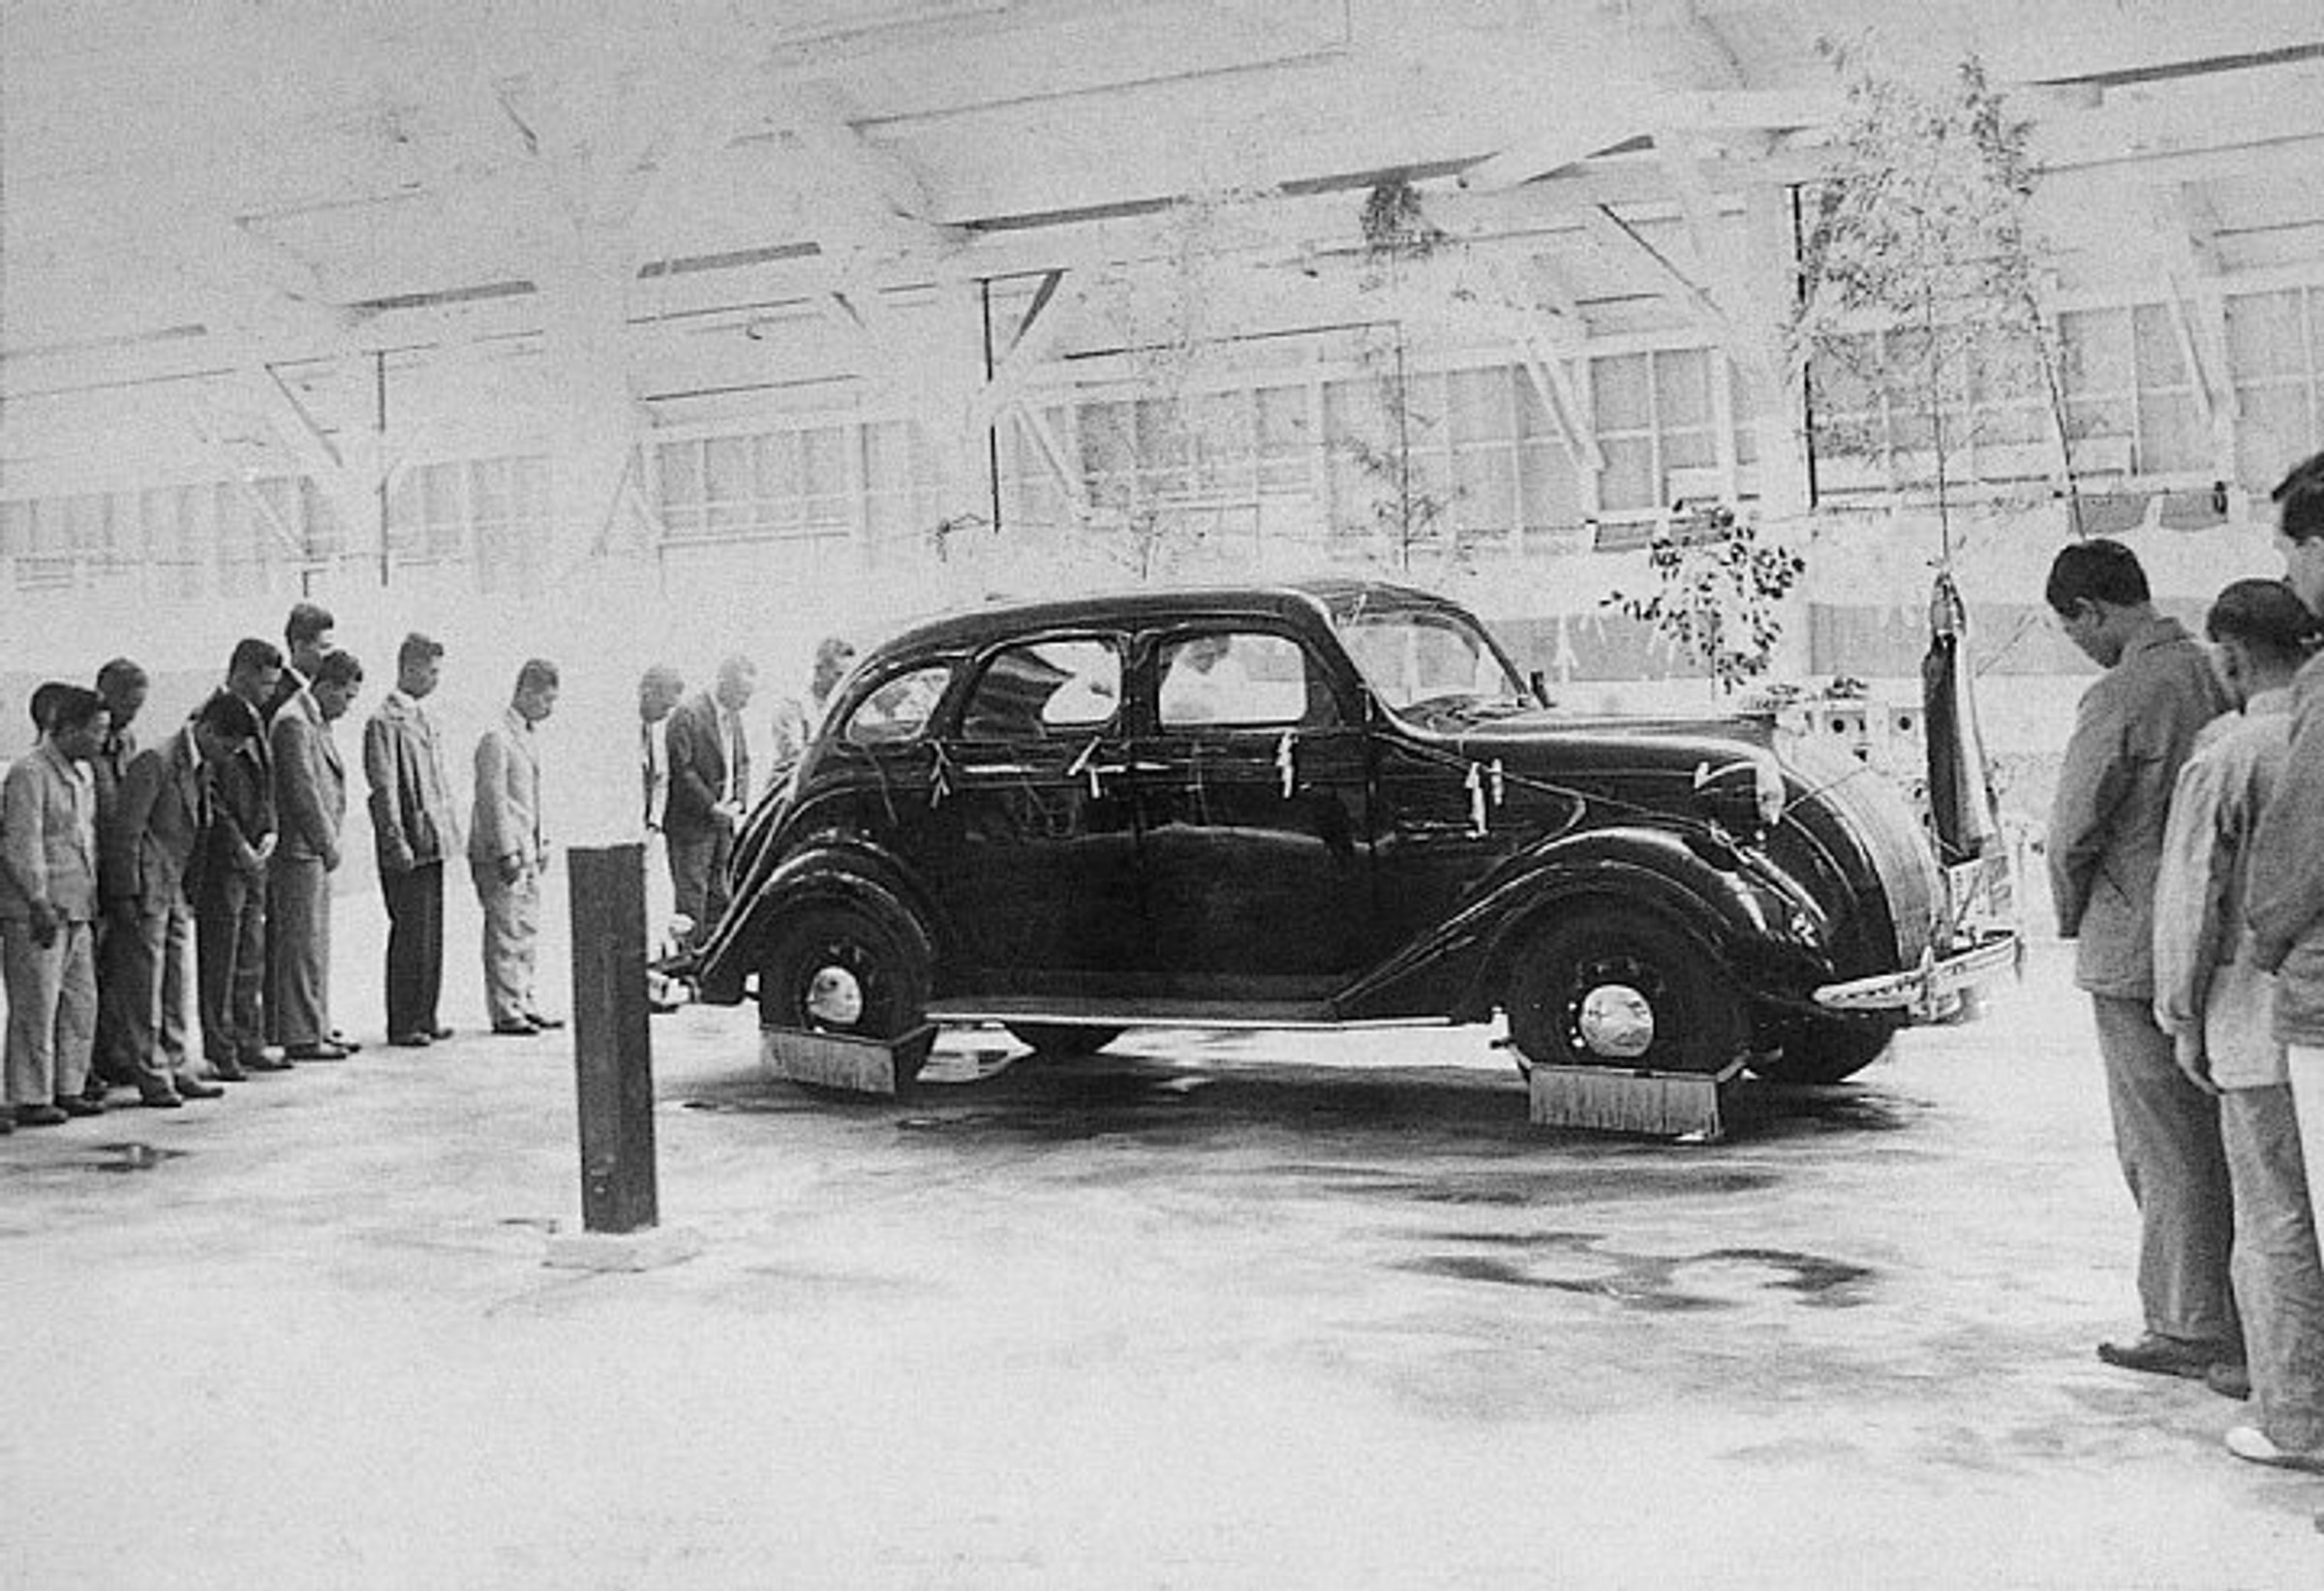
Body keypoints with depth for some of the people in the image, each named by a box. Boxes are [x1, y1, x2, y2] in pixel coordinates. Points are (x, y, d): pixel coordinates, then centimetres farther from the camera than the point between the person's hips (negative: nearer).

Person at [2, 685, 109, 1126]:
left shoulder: (82, 774, 16)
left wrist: (93, 903, 19)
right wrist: (39, 903, -18)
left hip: (76, 910, 9)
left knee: (81, 1002, 10)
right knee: (36, 1007, -4)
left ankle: (67, 1089, 19)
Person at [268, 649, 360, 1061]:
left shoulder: (317, 722, 17)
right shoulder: (293, 722, -14)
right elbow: (303, 789, -18)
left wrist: (328, 842, 14)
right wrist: (327, 844, -14)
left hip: (315, 850, 10)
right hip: (299, 849, -10)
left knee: (315, 944, 13)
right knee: (302, 944, -6)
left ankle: (316, 1028, 19)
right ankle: (301, 1037, -3)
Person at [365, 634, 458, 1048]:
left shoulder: (422, 719, 17)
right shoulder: (385, 722, -10)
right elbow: (384, 789, -14)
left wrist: (448, 830, 18)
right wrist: (398, 843, -19)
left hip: (433, 843, 8)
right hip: (407, 849, -8)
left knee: (431, 934, 11)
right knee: (409, 934, -5)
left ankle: (424, 1017, 17)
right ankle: (402, 1025, 1)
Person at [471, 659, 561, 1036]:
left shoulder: (531, 735, 16)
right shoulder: (497, 739, -14)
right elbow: (493, 800, -17)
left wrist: (540, 845, 19)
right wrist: (506, 853, -19)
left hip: (527, 852, 9)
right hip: (500, 853, -9)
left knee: (528, 933, 12)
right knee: (507, 934, -5)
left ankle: (525, 1004, 20)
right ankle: (506, 1012, -1)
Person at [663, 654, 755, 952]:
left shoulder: (733, 717, 12)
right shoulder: (688, 715, -14)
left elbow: (743, 763, 18)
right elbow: (682, 770, -17)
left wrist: (738, 802, 2)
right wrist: (712, 807, -16)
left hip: (725, 822, 8)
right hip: (692, 825, -8)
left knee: (720, 897, 10)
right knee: (692, 894, -3)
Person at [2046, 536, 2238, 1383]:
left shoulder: (2121, 697, -17)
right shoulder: (2221, 677, 5)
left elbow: (2073, 830, -14)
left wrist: (2071, 920, 3)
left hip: (2137, 947, -7)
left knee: (2164, 1148, 2)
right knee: (2217, 1135, 17)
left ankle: (2192, 1329, 9)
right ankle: (2235, 1312, 25)